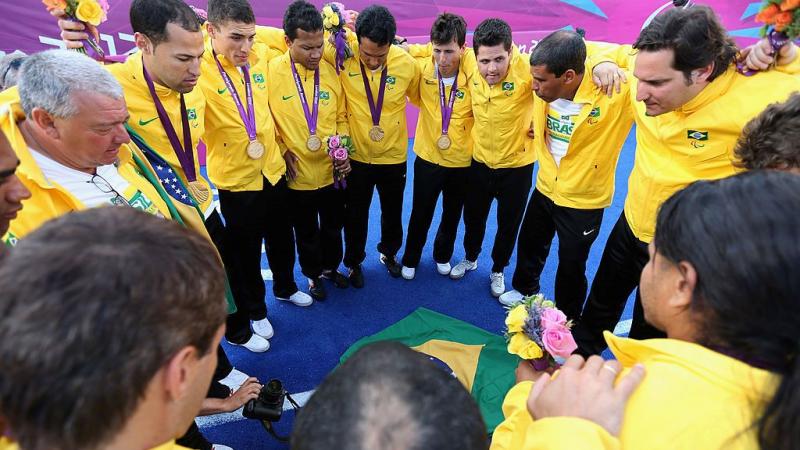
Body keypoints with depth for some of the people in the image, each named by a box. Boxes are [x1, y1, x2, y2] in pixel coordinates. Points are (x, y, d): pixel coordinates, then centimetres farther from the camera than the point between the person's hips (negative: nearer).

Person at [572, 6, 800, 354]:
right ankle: (579, 355, 54)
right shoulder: (653, 73, -14)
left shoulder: (760, 100, -31)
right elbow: (615, 52, 5)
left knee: (649, 334, 19)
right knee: (600, 305, 26)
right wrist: (603, 63, -15)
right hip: (631, 226, 5)